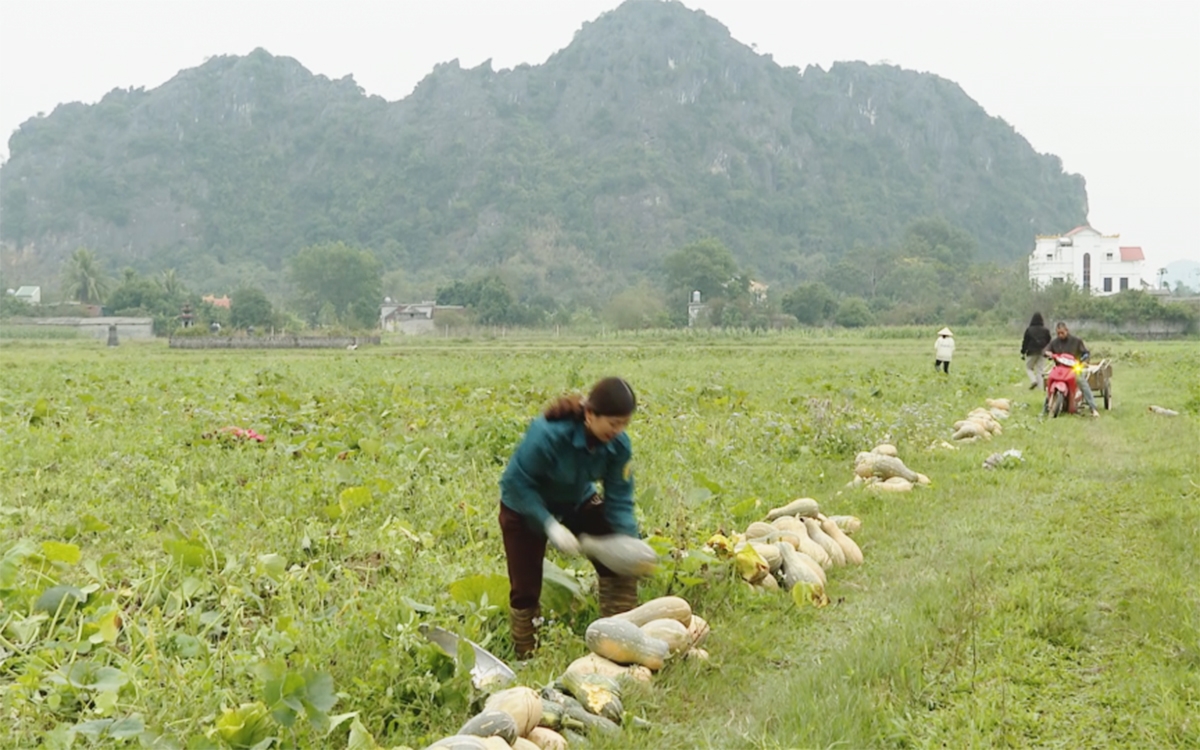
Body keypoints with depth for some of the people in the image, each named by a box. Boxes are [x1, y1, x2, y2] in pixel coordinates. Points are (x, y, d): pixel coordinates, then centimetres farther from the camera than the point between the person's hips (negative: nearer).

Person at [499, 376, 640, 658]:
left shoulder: (618, 445, -23)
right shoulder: (547, 434, -38)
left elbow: (619, 499, -17)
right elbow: (516, 483, -30)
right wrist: (550, 525, -37)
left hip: (578, 502, 4)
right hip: (525, 507, -4)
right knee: (525, 589, -2)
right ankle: (525, 656, 20)